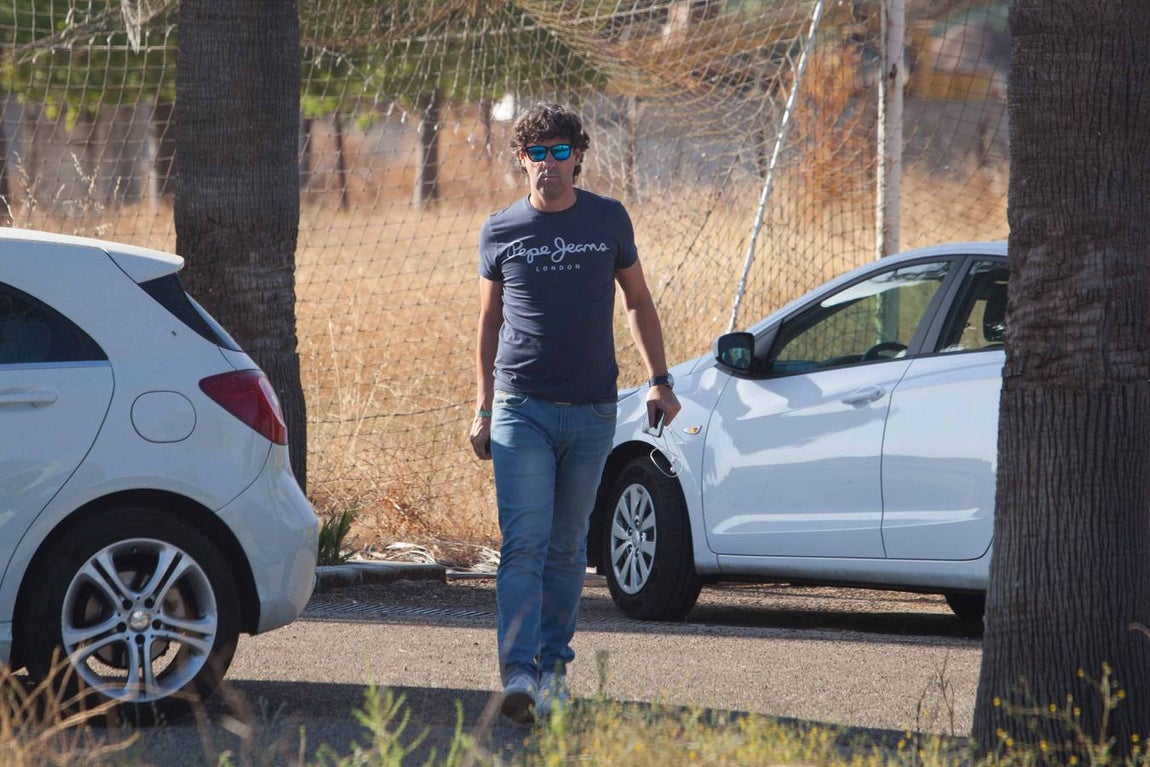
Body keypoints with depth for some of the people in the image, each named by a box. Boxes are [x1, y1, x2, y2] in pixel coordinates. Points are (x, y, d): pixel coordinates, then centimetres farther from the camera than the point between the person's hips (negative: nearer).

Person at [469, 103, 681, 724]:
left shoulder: (608, 220, 5)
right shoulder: (501, 231, 4)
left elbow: (637, 301, 15)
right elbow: (489, 321, 13)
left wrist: (659, 380, 8)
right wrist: (483, 408, 11)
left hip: (593, 411, 2)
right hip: (522, 410, -1)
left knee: (568, 546, 9)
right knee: (525, 544, -13)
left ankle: (554, 662, 19)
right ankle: (519, 674, -20)